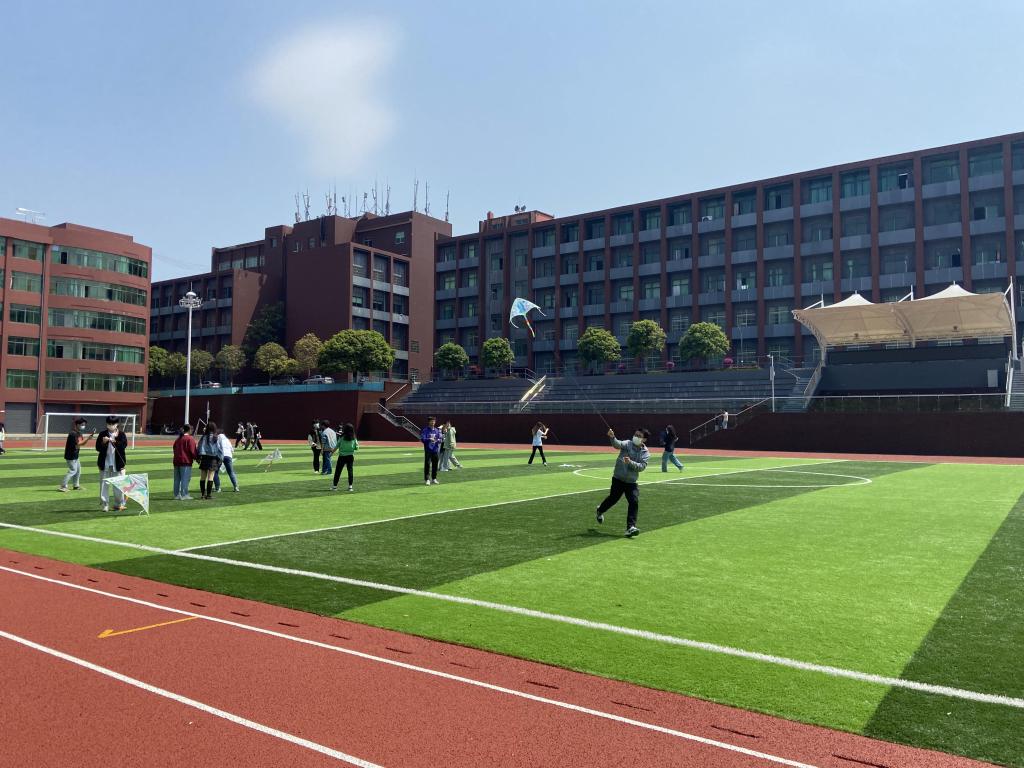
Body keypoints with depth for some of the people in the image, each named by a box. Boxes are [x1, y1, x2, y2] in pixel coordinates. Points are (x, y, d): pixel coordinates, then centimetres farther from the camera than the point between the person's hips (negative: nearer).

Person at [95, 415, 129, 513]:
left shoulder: (121, 435, 2)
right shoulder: (102, 434, 4)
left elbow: (123, 446, -12)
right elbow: (98, 448, 0)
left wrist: (114, 441, -27)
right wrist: (103, 442, -19)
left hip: (117, 464, -1)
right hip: (104, 464, 1)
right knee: (104, 485, 3)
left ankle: (120, 504, 13)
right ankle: (105, 505, 10)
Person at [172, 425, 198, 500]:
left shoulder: (178, 439, 17)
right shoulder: (190, 439, -8)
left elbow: (174, 449, 21)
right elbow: (193, 451, -12)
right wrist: (197, 458, 0)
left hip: (176, 461, 8)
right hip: (186, 462, -8)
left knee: (177, 479, 11)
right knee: (185, 479, -6)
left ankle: (177, 494, 15)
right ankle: (184, 495, -7)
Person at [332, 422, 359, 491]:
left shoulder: (342, 438, -10)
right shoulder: (354, 438, -4)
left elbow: (337, 446, -6)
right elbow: (356, 448, -1)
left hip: (342, 456, -2)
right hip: (350, 456, 2)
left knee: (338, 471, 8)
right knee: (350, 471, 5)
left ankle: (335, 486, 12)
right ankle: (350, 486, 2)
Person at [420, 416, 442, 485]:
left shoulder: (437, 430, 11)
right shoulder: (425, 430, -3)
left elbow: (440, 439, 7)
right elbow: (422, 439, -10)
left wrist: (437, 440, -15)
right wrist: (429, 439, -25)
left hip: (435, 450, 4)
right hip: (428, 450, -4)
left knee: (435, 464, 8)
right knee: (427, 464, -7)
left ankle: (434, 479, 20)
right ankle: (427, 479, -4)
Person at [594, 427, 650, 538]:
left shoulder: (646, 453, 0)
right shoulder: (627, 444, -5)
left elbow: (642, 467, -13)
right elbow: (617, 444, -26)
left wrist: (630, 462, -29)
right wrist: (612, 437, -47)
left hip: (632, 482, 2)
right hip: (618, 479, -2)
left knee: (634, 502, -13)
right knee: (613, 499, 11)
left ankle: (630, 527, -10)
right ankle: (600, 511, 42)